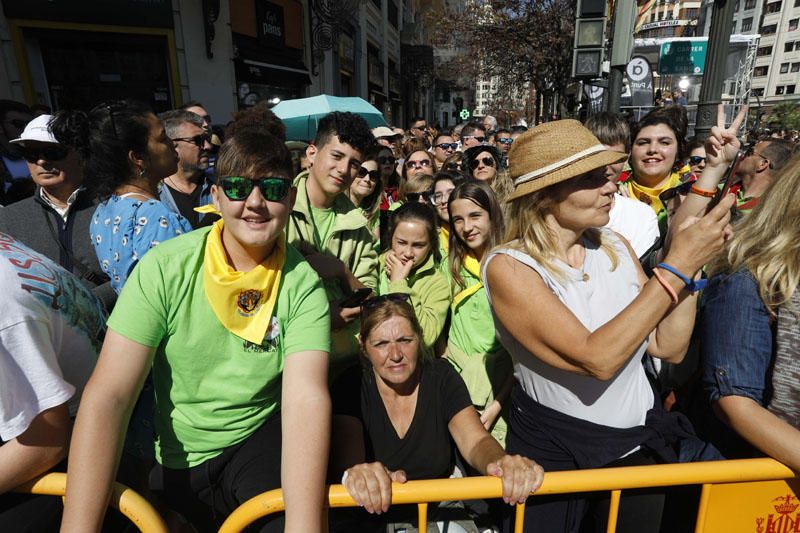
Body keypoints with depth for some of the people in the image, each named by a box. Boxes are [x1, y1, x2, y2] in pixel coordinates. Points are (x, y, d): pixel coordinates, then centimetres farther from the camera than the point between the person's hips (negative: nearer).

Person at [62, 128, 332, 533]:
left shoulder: (303, 284, -13)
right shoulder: (165, 268, -15)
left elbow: (306, 396, -24)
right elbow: (108, 395, -18)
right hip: (179, 462, 2)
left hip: (263, 439, -1)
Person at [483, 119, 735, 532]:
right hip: (555, 451, -5)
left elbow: (669, 347, -4)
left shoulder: (614, 247, -4)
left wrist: (691, 260, -13)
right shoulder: (508, 266, -22)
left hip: (642, 441, 6)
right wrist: (675, 267, -28)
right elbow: (596, 359, -31)